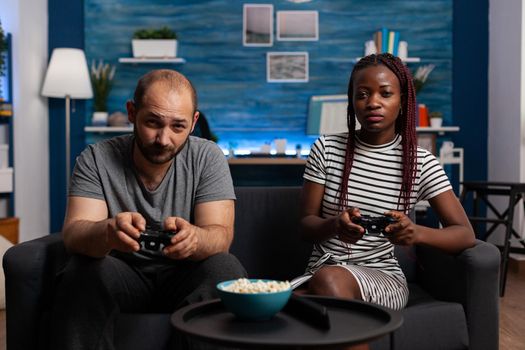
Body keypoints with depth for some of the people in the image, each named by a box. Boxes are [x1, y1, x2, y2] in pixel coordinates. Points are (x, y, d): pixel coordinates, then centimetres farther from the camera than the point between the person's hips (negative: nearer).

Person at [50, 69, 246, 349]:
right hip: (123, 274, 0)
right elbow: (73, 232, -20)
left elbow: (221, 236, -17)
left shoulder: (207, 158, -9)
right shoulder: (95, 159, -8)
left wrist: (193, 237, -43)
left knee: (226, 268, -29)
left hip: (185, 274, 0)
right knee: (82, 271, -29)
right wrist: (107, 232, -45)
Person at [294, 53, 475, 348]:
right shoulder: (327, 149, 1)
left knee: (329, 280, -35)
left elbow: (466, 234, -4)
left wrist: (417, 233, -26)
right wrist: (334, 225, -24)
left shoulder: (421, 163, -2)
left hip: (382, 277, 0)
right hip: (320, 272, 1)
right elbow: (306, 224, 1)